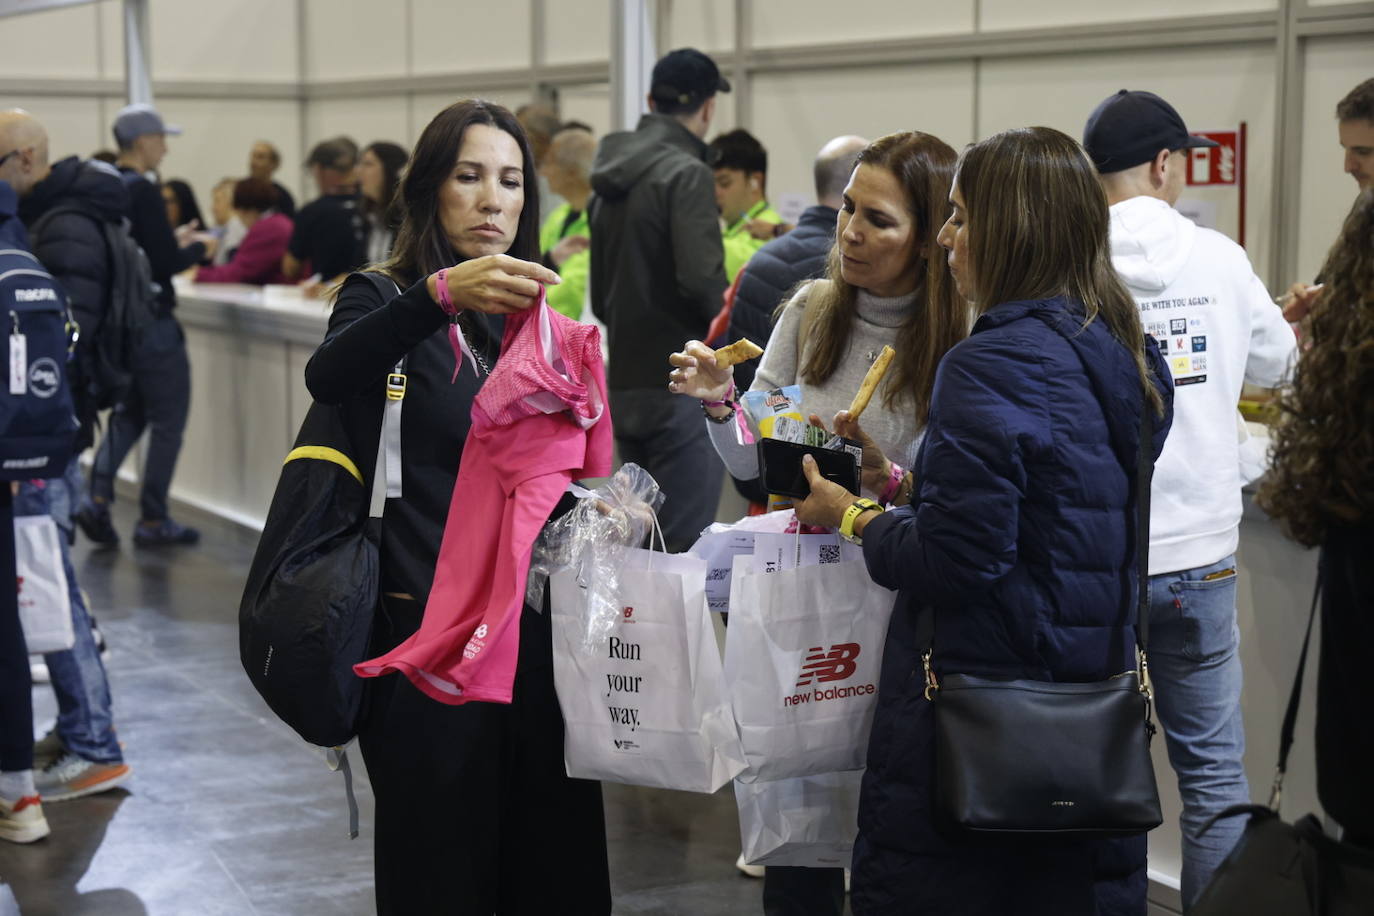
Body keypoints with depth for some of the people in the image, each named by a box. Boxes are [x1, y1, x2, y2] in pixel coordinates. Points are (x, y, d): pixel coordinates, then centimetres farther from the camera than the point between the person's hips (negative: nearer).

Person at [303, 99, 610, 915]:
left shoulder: (533, 315, 15)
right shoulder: (386, 302, -2)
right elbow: (329, 375, -26)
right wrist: (441, 292, -41)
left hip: (537, 631, 5)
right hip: (427, 636, -5)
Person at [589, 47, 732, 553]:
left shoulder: (611, 180, 13)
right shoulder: (686, 173, -12)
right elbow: (702, 280, -21)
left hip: (625, 384, 8)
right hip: (681, 386, -8)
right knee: (684, 548, -5)